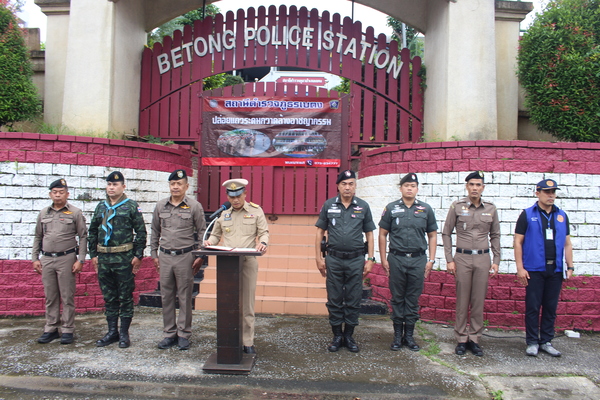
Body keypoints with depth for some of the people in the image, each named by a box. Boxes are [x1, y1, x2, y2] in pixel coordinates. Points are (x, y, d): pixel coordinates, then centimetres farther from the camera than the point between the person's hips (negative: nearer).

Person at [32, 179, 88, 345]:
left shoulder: (75, 213, -1)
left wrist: (80, 260, -8)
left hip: (66, 259, -4)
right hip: (47, 259, 4)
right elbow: (38, 237, 17)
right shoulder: (44, 213, 12)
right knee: (50, 297, 11)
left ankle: (67, 330, 9)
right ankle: (51, 329, 21)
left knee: (67, 297, 0)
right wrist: (35, 258, 10)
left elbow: (83, 237, -2)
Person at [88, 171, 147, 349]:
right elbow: (93, 231, 16)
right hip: (104, 258, 5)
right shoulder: (101, 207, 12)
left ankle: (124, 333, 15)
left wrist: (138, 256, -9)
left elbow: (141, 232, -5)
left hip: (125, 259, -5)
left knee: (125, 297, 4)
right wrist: (93, 254, 10)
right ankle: (112, 332, 24)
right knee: (109, 297, 13)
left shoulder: (131, 206, -3)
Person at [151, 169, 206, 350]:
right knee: (166, 296, 9)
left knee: (185, 297, 3)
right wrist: (154, 254, 11)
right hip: (165, 257, 4)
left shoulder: (195, 206, -2)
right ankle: (169, 333, 20)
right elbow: (155, 232, 15)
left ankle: (184, 334, 14)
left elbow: (202, 232, 0)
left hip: (185, 256, -3)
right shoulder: (160, 206, 8)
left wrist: (200, 257, -5)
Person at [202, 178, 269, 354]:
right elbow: (216, 234, 19)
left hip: (248, 261, -2)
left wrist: (263, 242, -20)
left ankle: (248, 342, 13)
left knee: (247, 304, 3)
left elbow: (264, 232, 1)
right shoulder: (223, 213, 12)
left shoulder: (256, 210, 4)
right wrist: (210, 242, -2)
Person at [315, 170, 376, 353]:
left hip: (356, 260, 0)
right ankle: (337, 336, 21)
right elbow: (320, 232, 6)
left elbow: (369, 234, 8)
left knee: (353, 300, 7)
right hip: (334, 259, 0)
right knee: (334, 300, 7)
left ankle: (349, 336, 22)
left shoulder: (363, 206, 4)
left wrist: (370, 259, 2)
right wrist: (318, 258, 2)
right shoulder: (329, 205, 3)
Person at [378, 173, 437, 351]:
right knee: (397, 298, 7)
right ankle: (398, 335, 18)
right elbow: (382, 234, 5)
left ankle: (409, 335, 20)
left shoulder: (426, 209, 5)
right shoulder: (391, 208, 2)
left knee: (413, 299, 8)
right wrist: (383, 259, 0)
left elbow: (432, 235, 10)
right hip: (396, 259, -1)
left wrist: (431, 260, 3)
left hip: (418, 260, 1)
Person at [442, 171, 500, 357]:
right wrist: (449, 260, -3)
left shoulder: (491, 209, 6)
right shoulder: (457, 207, -1)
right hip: (462, 258, -2)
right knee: (462, 301, 4)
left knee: (479, 301, 6)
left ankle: (474, 338, 19)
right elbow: (446, 233, 3)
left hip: (483, 259, 2)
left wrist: (496, 261, 6)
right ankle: (461, 339, 15)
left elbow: (495, 236, 13)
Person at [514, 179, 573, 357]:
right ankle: (532, 342, 14)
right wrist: (520, 268, -9)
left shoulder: (562, 216, 10)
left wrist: (570, 267, 7)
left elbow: (567, 243, 14)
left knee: (551, 307, 10)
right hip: (534, 269, -3)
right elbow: (518, 242, -3)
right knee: (533, 307, 2)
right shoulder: (527, 214, -1)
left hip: (556, 270, 4)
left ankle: (546, 341, 22)